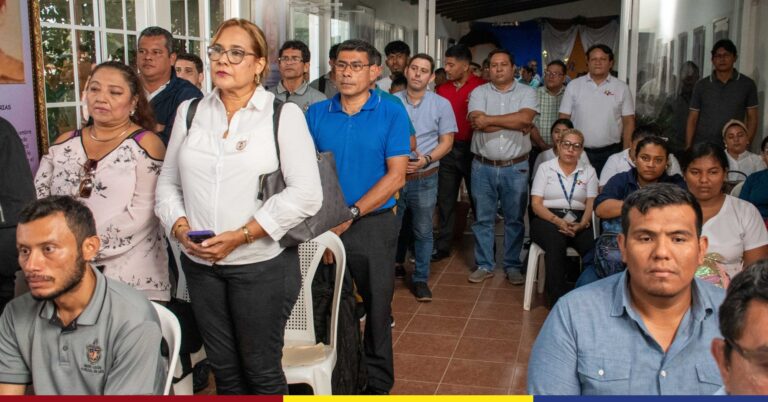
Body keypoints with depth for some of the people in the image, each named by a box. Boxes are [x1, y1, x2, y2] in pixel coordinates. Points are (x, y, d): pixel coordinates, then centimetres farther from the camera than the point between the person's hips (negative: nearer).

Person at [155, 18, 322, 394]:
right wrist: (180, 227, -8)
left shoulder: (283, 114, -5)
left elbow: (306, 193, -13)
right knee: (223, 366, 15)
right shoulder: (190, 112, 9)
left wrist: (241, 235, -17)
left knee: (261, 368, 7)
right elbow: (168, 183, 12)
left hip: (262, 262, -4)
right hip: (200, 264, 4)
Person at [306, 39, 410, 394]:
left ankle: (377, 381, 28)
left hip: (374, 225, -2)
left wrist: (351, 213, -16)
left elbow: (396, 176, -9)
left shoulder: (392, 114, -4)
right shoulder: (317, 114, 4)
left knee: (377, 307, 9)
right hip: (324, 226, 2)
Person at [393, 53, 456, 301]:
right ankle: (395, 265, 36)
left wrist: (427, 159, -16)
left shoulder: (441, 105, 0)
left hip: (424, 178, -1)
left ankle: (420, 279, 17)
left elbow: (447, 141, 0)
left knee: (423, 231, 5)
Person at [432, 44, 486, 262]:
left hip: (472, 148, -4)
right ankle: (442, 246, 19)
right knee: (445, 199, 9)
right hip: (447, 148, 5)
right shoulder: (442, 89, 6)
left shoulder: (481, 87, -10)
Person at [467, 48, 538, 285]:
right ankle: (484, 265, 19)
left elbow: (526, 117, -17)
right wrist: (515, 124, -12)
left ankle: (513, 266, 20)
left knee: (515, 219, 7)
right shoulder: (479, 92, 4)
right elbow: (478, 122, -13)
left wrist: (490, 119, -14)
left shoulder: (526, 92, 3)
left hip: (516, 167, 0)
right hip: (483, 167, 1)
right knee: (483, 219, 7)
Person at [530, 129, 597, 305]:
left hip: (578, 222, 2)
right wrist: (558, 221, -15)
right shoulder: (545, 168, 11)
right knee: (556, 243, -36)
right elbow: (536, 204, 2)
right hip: (547, 219, -2)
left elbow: (591, 203, 6)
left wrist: (581, 224, -15)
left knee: (594, 248, -31)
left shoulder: (589, 171, 17)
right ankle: (558, 300, -36)